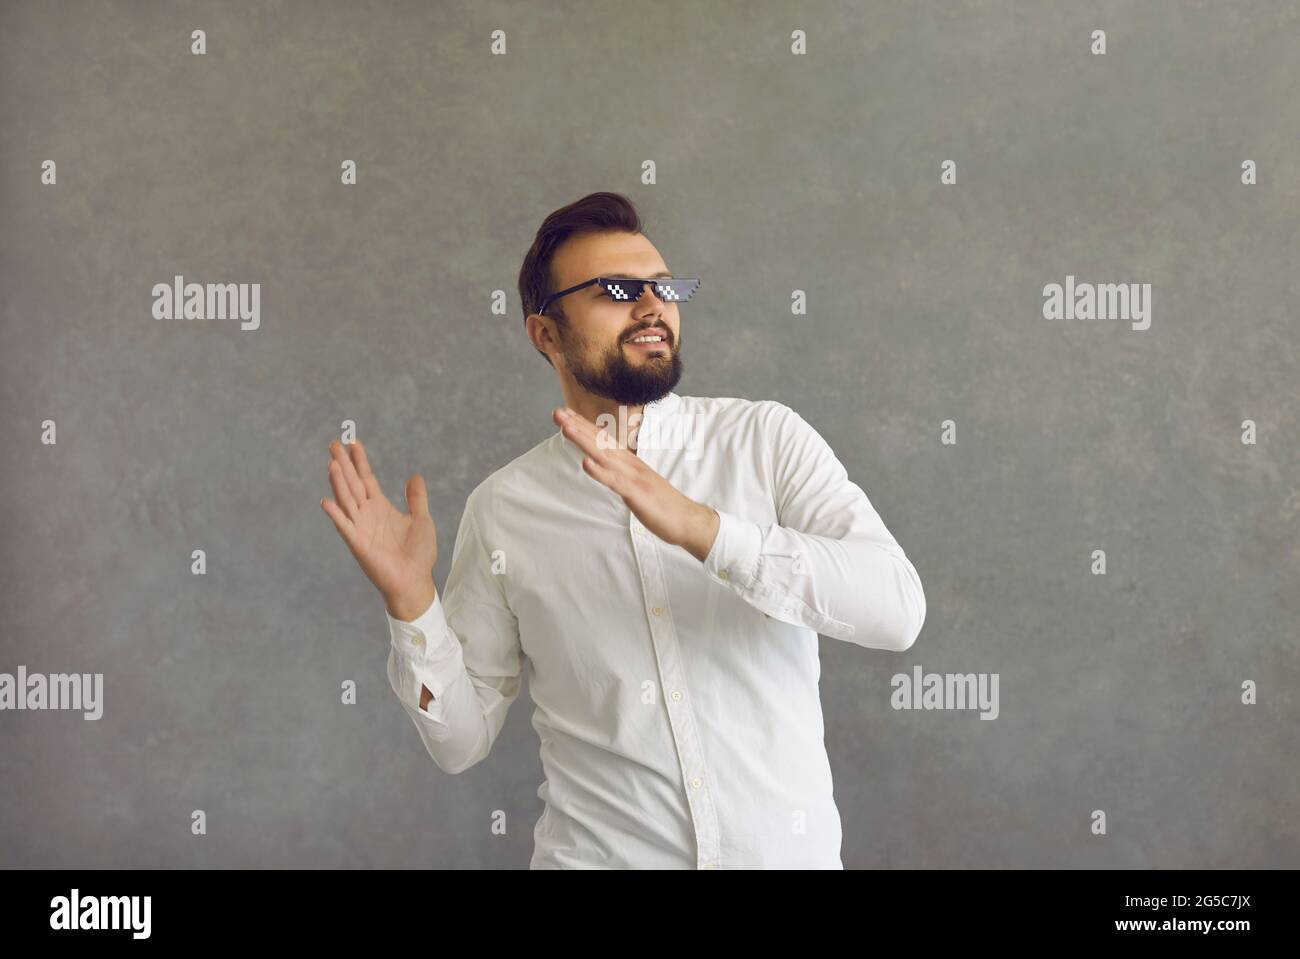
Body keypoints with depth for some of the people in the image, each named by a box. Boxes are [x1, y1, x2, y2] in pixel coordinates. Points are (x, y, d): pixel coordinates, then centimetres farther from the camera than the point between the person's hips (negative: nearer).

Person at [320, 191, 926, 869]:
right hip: (598, 853, 0)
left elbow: (898, 609, -20)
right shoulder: (501, 508, -3)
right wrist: (410, 599, -16)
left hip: (787, 848, 0)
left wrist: (703, 528, -30)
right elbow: (463, 738, 0)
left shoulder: (766, 438, -7)